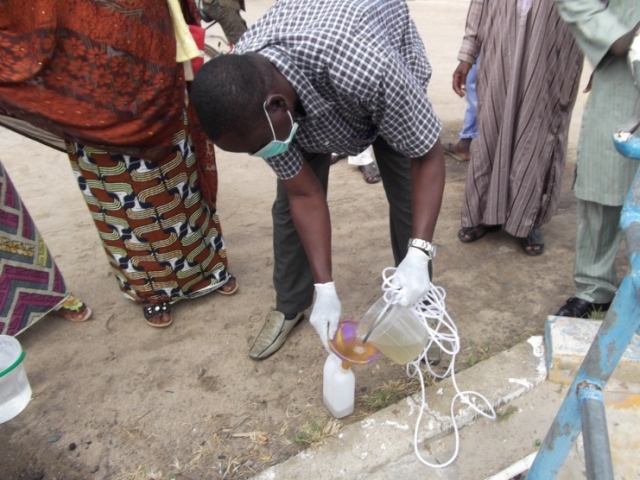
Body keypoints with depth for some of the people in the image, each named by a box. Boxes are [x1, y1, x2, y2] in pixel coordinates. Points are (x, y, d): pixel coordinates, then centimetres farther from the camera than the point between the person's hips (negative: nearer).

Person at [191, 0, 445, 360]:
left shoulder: (366, 69, -48)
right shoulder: (241, 96, -32)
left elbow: (428, 156, -33)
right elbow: (305, 194, -25)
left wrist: (418, 255, -42)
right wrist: (325, 288, -27)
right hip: (305, 94, 3)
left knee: (408, 198, -9)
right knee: (289, 201, -3)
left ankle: (417, 305, 15)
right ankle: (290, 305, 19)